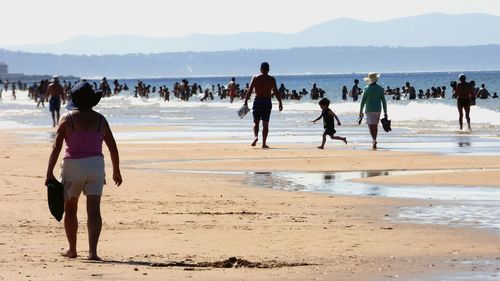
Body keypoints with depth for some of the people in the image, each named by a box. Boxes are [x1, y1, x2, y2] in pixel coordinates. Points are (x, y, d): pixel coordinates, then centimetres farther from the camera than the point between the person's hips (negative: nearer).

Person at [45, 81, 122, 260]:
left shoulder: (68, 119, -4)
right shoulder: (100, 120, 3)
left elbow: (56, 147, -9)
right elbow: (113, 148, 7)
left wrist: (49, 173, -6)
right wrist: (116, 171, 20)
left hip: (73, 166, -1)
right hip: (95, 165, 1)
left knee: (70, 209, 16)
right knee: (93, 210, -3)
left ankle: (72, 249, 22)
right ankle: (92, 251, -15)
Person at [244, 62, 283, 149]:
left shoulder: (255, 78, 1)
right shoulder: (271, 79, 1)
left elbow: (250, 91, -4)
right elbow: (276, 92, -3)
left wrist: (246, 102, -1)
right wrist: (280, 102, 3)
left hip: (257, 101, 0)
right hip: (267, 102, 0)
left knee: (256, 122, 9)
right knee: (265, 124, 6)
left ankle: (255, 136, -18)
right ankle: (264, 143, 4)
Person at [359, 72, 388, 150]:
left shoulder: (367, 89, -7)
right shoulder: (380, 89, 1)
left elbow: (363, 101, -6)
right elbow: (383, 101, 1)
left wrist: (360, 111, 1)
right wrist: (385, 112, 6)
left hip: (369, 110, -4)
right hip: (378, 109, 4)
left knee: (371, 125, -7)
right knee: (375, 126, 16)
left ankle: (374, 140, -27)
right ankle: (374, 142, 23)